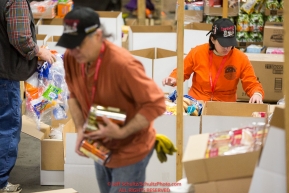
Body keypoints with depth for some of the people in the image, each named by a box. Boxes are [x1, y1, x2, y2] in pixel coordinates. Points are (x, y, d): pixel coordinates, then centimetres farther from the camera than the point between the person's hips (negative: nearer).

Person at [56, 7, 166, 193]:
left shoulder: (122, 64, -31)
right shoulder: (71, 58, -10)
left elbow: (156, 104, -26)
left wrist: (122, 132, -29)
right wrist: (81, 129, -9)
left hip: (130, 150, -7)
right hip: (101, 149, 7)